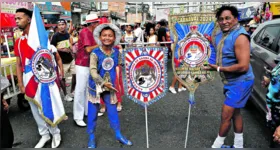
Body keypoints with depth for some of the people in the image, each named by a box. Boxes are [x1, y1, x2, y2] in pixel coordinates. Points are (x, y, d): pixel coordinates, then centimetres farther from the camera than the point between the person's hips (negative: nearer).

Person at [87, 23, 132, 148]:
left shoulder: (116, 52, -1)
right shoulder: (95, 53, -14)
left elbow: (117, 68, 10)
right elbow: (93, 71, -19)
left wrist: (114, 82, 5)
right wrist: (104, 83, -23)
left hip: (110, 86, 3)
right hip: (96, 85, -3)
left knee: (112, 110, 11)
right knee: (93, 112, 7)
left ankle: (118, 134, 26)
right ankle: (91, 137, 23)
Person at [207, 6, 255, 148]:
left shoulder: (240, 37, -23)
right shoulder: (219, 35, 3)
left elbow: (243, 66, -29)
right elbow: (217, 53, 17)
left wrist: (219, 69, -20)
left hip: (240, 82, -9)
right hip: (230, 81, 9)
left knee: (226, 114, -2)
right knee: (235, 112, 19)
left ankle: (217, 145, 17)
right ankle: (238, 145, 37)